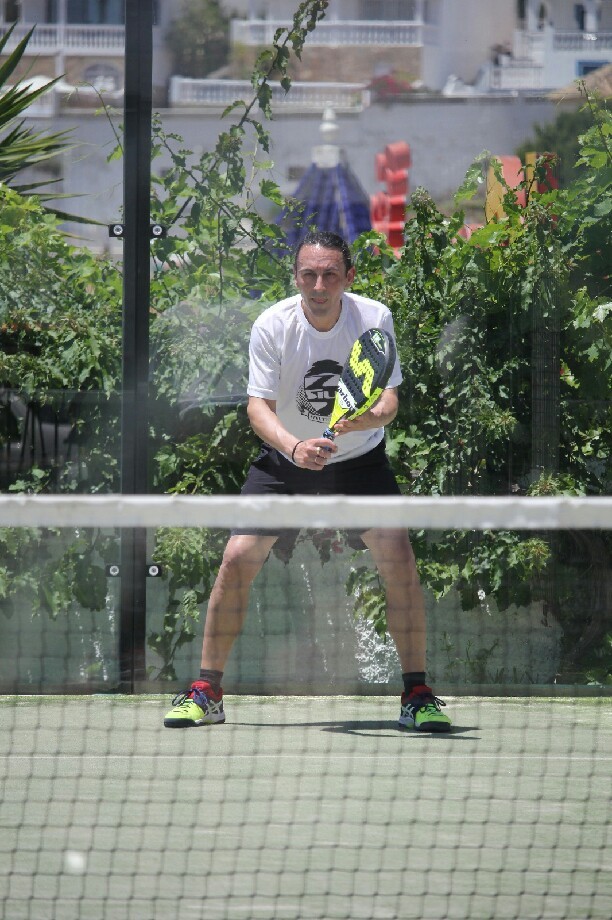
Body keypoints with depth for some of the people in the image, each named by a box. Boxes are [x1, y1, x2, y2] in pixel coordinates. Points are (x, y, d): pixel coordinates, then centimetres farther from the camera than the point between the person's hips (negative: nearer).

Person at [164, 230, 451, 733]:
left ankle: (417, 695, -7)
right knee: (239, 557, -12)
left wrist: (370, 417, -40)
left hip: (360, 459, 0)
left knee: (398, 554, -17)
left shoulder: (375, 318, -16)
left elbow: (389, 398, -16)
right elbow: (259, 405, -20)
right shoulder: (272, 326, -18)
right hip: (287, 461, 0)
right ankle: (206, 692, 2)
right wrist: (293, 445, -40)